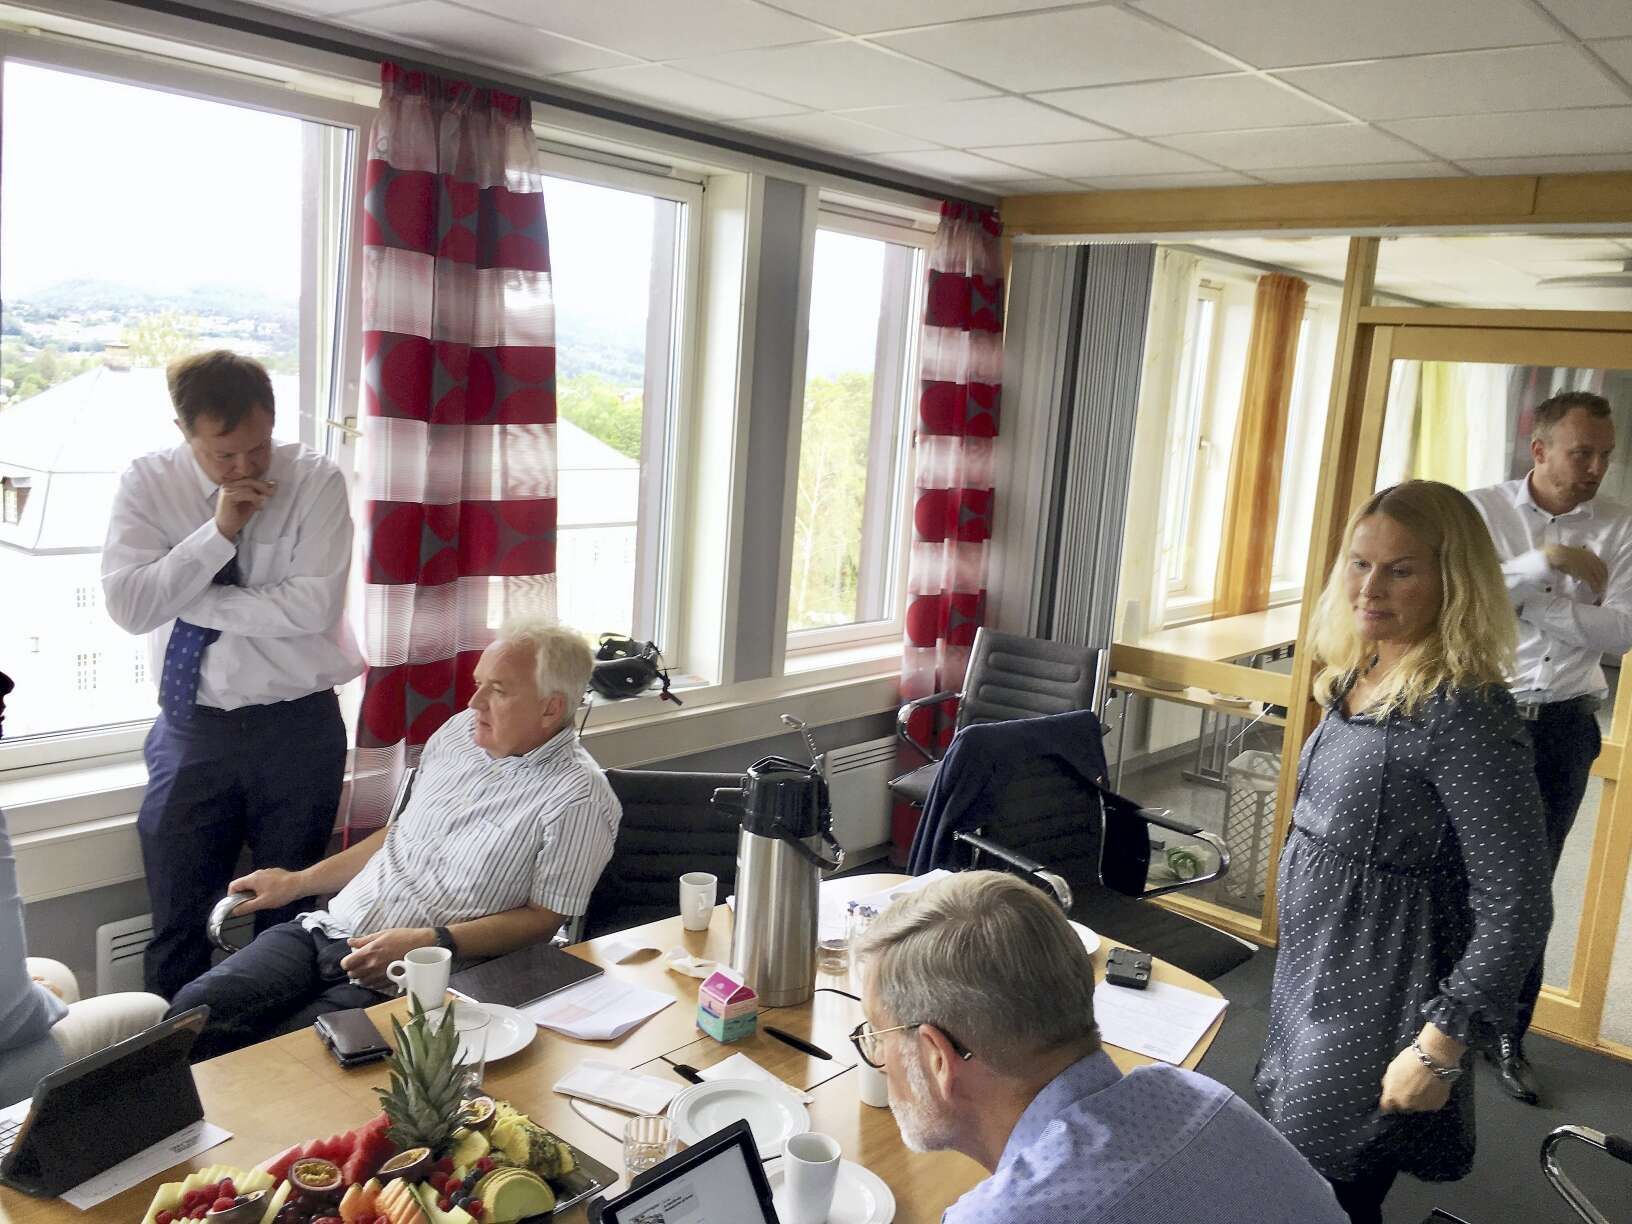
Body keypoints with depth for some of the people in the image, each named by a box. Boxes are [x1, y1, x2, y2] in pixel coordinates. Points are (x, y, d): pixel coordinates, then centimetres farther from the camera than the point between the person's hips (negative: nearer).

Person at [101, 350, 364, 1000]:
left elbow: (313, 606, -19)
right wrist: (218, 531, -19)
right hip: (192, 729, 1)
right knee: (179, 925, 7)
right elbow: (127, 606, -12)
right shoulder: (149, 482, -2)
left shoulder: (315, 481, -8)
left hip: (298, 728, -1)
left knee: (289, 920, 11)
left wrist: (187, 599, -14)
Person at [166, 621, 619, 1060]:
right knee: (193, 1010, -10)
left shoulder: (577, 796, -12)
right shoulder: (459, 730, 9)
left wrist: (430, 943, -20)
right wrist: (297, 881, 18)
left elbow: (545, 917, -11)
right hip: (325, 929, 6)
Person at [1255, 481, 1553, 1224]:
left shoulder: (1465, 714, -23)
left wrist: (1439, 1048, -21)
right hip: (1314, 974, 8)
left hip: (1381, 1009, -8)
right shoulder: (1359, 678, 3)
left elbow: (1515, 907, -23)